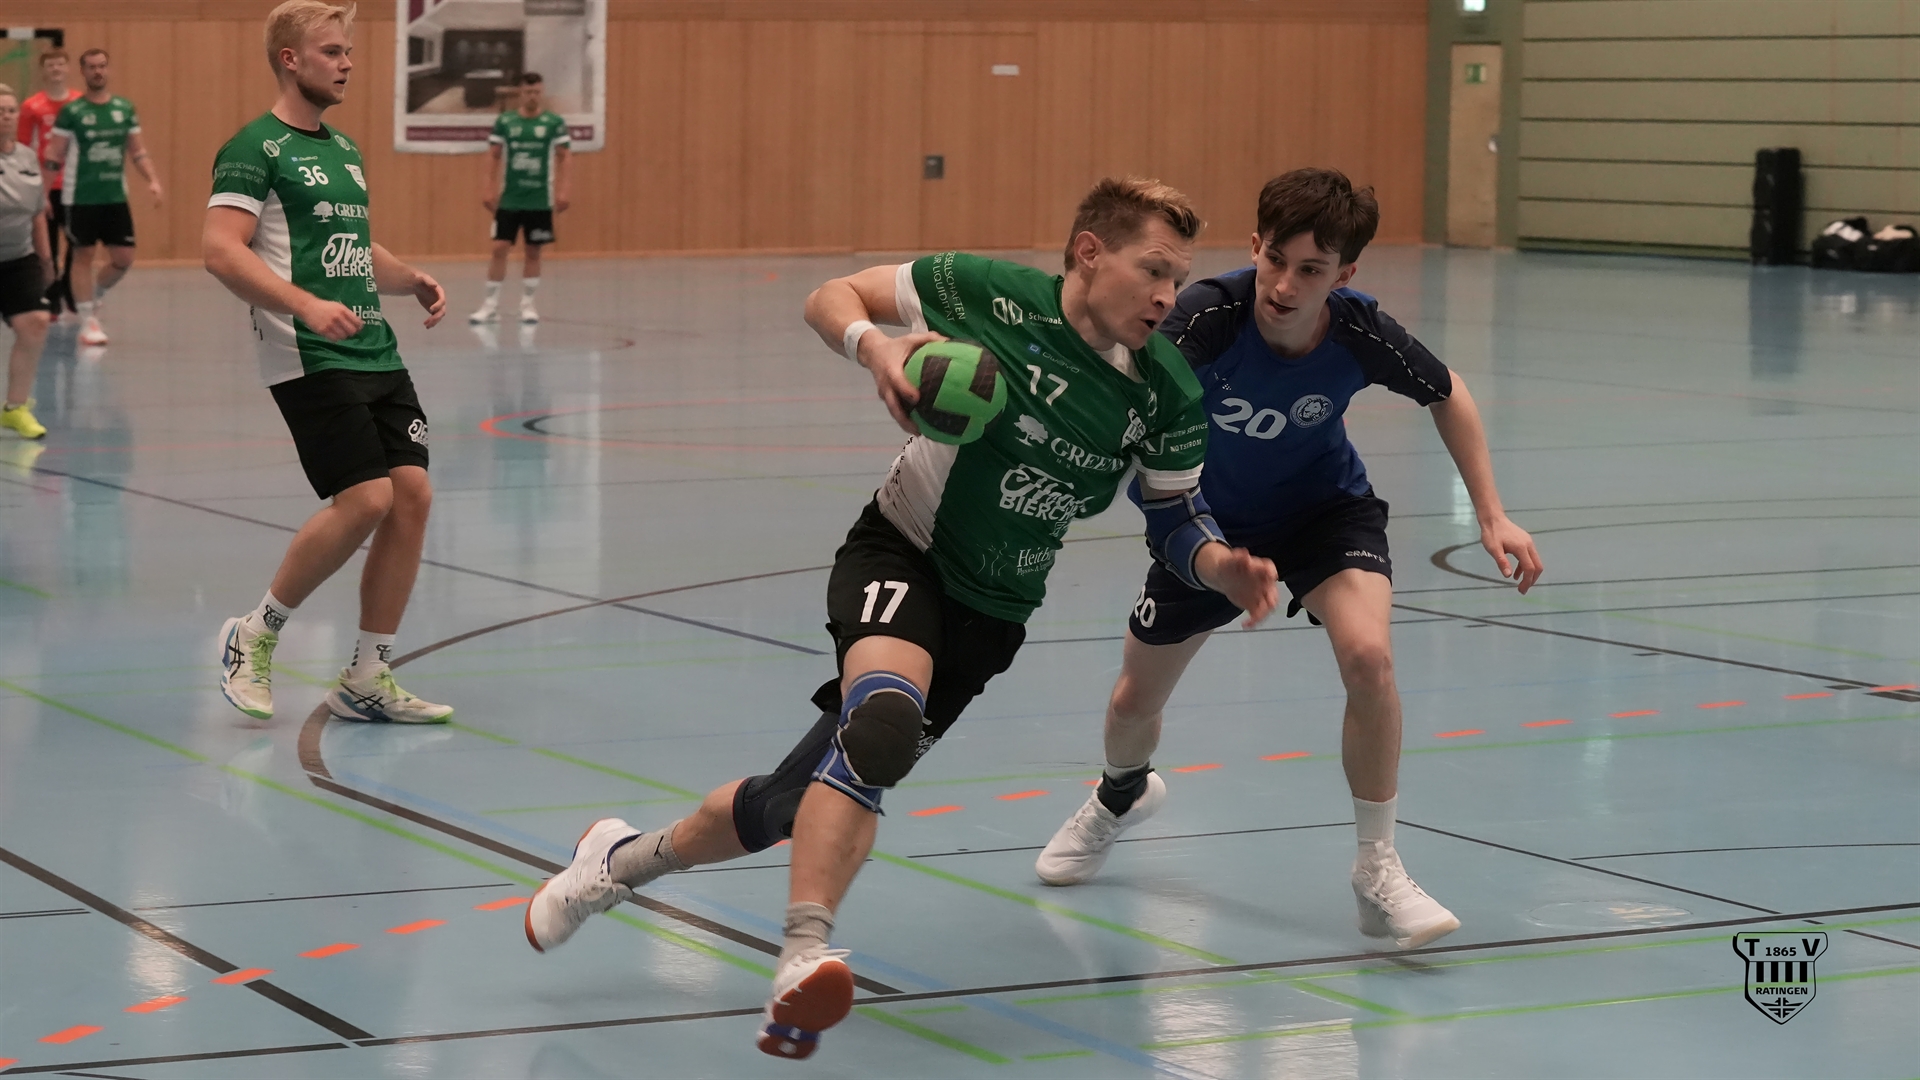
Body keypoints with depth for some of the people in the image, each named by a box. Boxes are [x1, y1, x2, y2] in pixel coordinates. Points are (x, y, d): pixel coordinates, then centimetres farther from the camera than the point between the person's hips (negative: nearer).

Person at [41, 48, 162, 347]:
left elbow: (138, 151, 11)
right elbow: (53, 155, -3)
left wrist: (153, 180, -3)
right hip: (81, 198, -4)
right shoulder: (71, 111, -5)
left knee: (124, 258, 2)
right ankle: (88, 321, 9)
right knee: (83, 255, 2)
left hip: (116, 197, 4)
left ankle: (94, 296, 28)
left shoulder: (125, 109, 6)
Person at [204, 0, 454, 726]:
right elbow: (222, 251, -17)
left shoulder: (344, 150, 20)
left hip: (375, 353, 8)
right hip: (308, 359, -8)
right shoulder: (257, 148, -6)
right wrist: (307, 305, -28)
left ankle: (367, 680, 7)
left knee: (412, 495, -1)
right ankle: (255, 636, 4)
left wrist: (410, 279, 10)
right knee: (365, 499, -16)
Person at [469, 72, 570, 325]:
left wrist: (564, 190, -9)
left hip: (540, 201, 0)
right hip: (508, 199, 0)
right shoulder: (504, 122, 1)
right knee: (499, 248, -4)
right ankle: (491, 305, 2)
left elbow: (565, 157, 0)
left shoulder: (555, 122, -1)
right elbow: (493, 156, 6)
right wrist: (490, 189, -1)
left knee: (533, 252, 5)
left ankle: (527, 304, 15)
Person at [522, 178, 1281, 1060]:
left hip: (990, 615, 4)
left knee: (804, 803, 7)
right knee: (885, 723, -36)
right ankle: (804, 959, -39)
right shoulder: (990, 293, -15)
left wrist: (1225, 568, -16)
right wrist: (873, 345, -26)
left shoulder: (1168, 395, -7)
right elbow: (832, 298, -5)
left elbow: (1175, 518, 6)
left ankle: (627, 859, 32)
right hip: (900, 553, -4)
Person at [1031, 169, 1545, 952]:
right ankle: (1122, 795, 53)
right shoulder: (1209, 315, -34)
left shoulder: (1359, 333, -28)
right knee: (1135, 701, 14)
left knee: (1367, 655, -29)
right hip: (1210, 519, 1)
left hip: (1325, 511, -1)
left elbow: (1446, 393, -7)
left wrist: (1491, 514, -9)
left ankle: (1379, 873, -13)